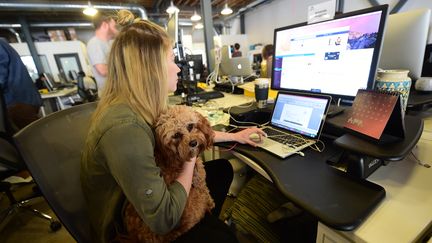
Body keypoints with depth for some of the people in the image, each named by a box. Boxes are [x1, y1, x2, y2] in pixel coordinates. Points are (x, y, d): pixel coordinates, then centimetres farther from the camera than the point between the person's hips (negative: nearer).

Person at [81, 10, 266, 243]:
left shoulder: (139, 107, -8)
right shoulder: (124, 128, -37)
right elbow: (164, 220, -32)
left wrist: (234, 136, 8)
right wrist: (191, 158, -20)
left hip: (143, 198, 8)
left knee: (222, 168, 8)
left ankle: (206, 223, 34)